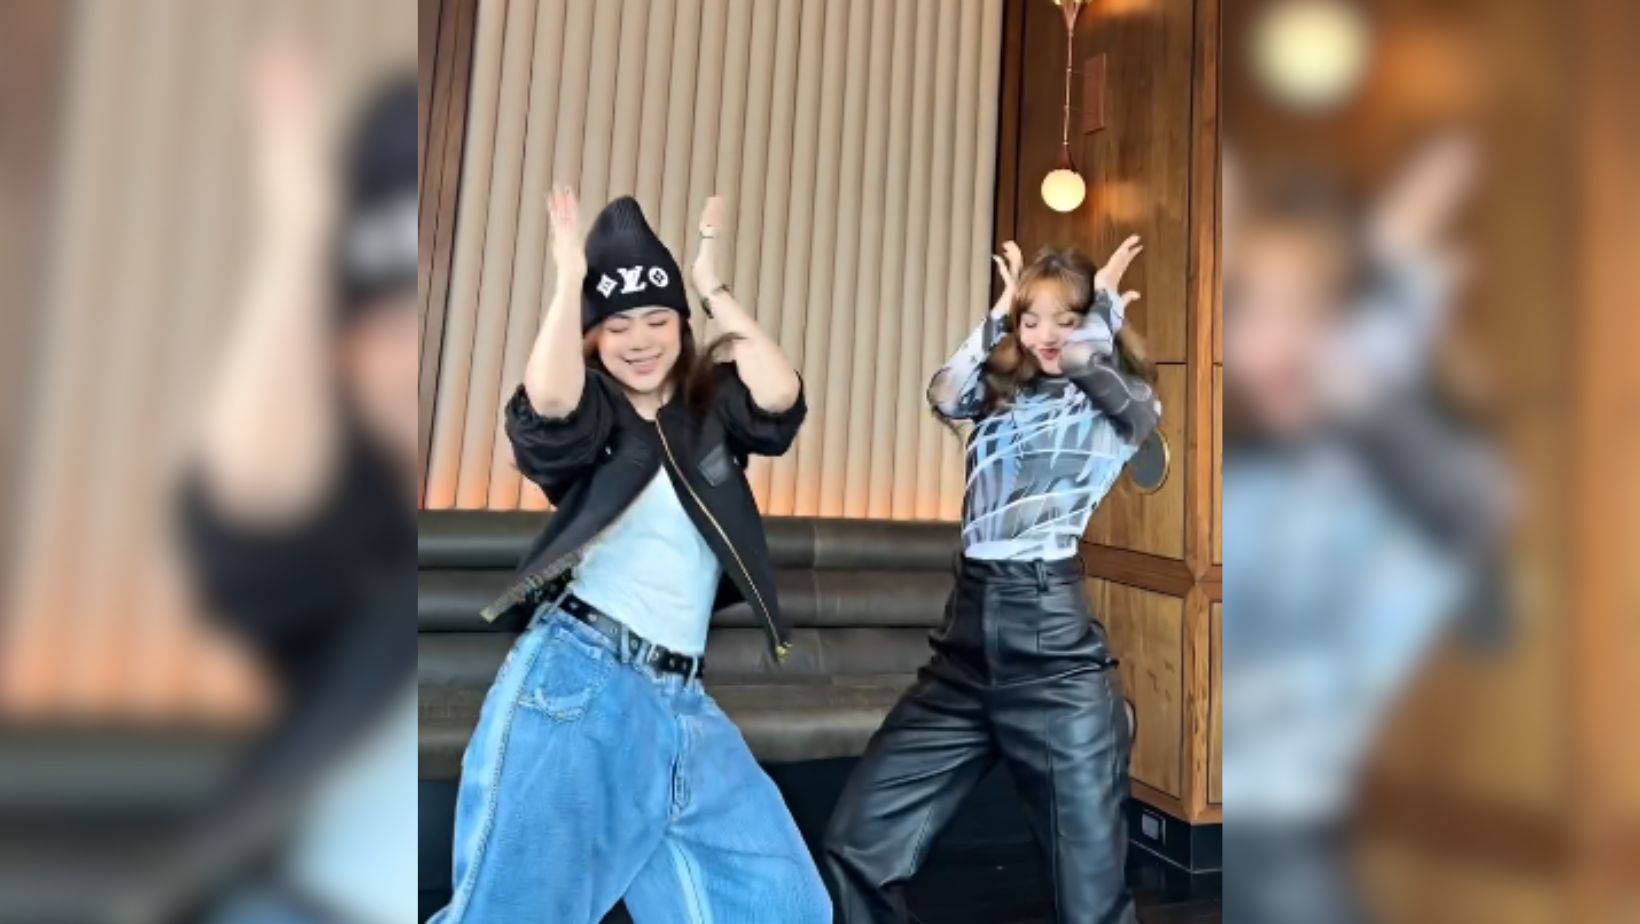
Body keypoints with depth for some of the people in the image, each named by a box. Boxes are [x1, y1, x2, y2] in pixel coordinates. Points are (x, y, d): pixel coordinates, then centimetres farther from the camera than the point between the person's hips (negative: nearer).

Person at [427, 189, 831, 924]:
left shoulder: (712, 404, 12)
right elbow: (547, 403, -21)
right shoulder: (587, 411, 3)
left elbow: (782, 398, -8)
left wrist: (714, 290, -3)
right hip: (576, 677, -4)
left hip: (680, 698, 4)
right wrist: (570, 278, -12)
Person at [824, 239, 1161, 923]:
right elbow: (943, 395, 0)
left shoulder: (1124, 405, 4)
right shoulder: (1002, 391, 18)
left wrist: (1106, 300, 4)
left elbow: (1081, 356, -14)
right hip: (968, 636, 5)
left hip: (1054, 643, -4)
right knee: (858, 843, 5)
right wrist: (997, 311, 7)